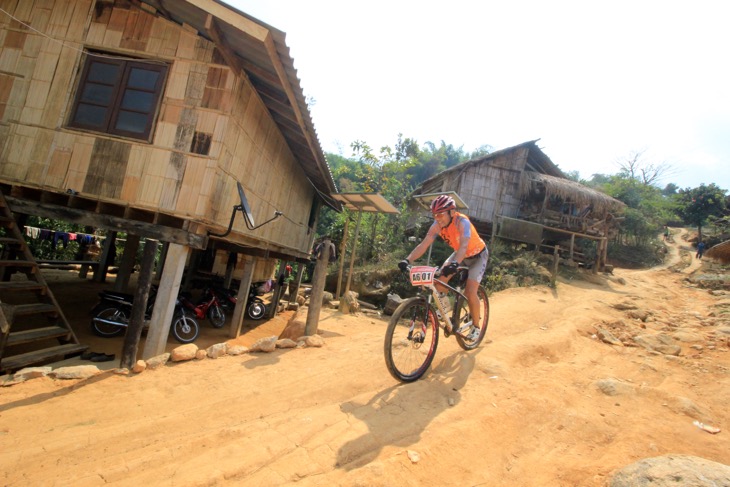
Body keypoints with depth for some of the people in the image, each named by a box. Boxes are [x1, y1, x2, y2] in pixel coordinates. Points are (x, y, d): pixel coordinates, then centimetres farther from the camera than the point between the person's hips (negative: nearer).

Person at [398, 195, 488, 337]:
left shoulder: (462, 222, -35)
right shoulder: (437, 225, -19)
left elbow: (464, 246, -49)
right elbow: (423, 245, -26)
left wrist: (455, 264, -66)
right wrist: (408, 260, -41)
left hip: (477, 255, -5)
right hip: (459, 253, 6)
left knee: (470, 292, -17)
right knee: (439, 282, -11)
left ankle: (476, 327, 5)